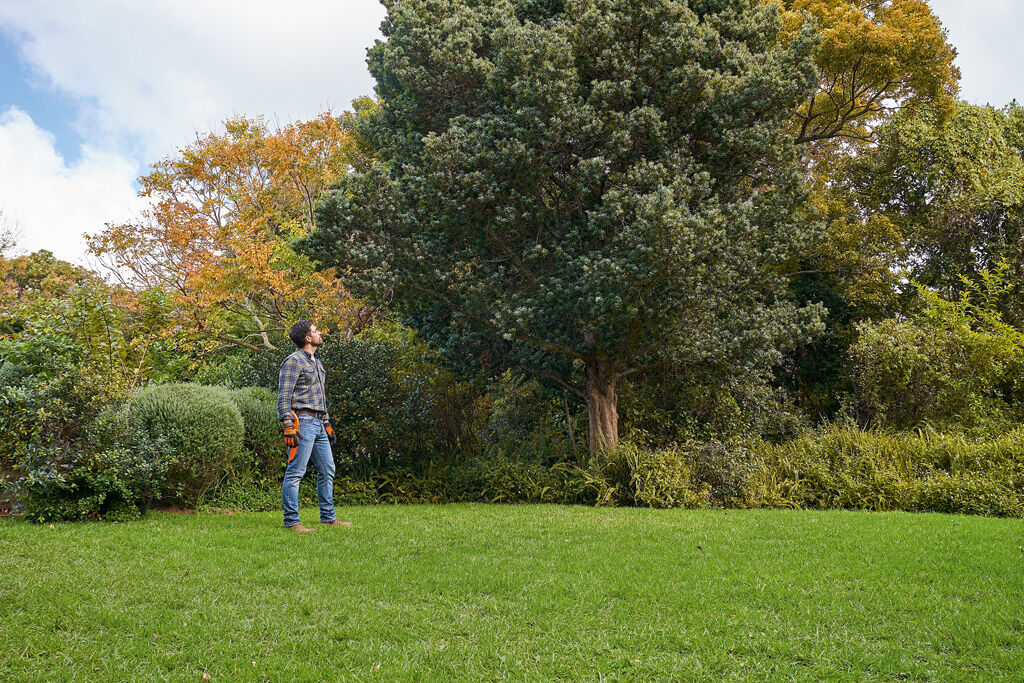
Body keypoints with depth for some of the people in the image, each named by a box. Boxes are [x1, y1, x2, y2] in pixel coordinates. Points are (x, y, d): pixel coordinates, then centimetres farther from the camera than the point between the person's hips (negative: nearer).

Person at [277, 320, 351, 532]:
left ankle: (328, 517, 19)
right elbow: (284, 396, -14)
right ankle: (291, 521, -3)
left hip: (318, 423, 9)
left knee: (327, 470, 11)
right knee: (295, 473, -6)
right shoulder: (294, 361, -8)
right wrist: (288, 426, -21)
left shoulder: (317, 362, 20)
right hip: (302, 422, -9)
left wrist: (327, 424, 23)